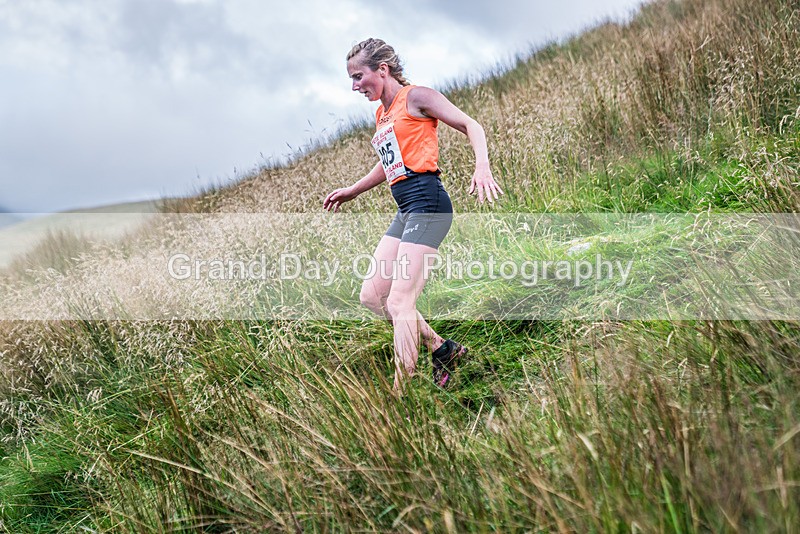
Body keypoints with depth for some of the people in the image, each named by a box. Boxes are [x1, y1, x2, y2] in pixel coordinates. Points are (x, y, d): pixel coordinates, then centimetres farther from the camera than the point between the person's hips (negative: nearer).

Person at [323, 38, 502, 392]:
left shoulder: (416, 97, -2)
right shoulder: (382, 114, 21)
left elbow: (470, 125, -6)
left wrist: (482, 168, -23)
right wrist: (352, 191, 37)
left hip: (427, 202, -9)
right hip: (405, 211, 9)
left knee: (399, 302, -14)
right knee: (371, 296, 6)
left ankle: (401, 391, -9)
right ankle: (443, 349, 17)